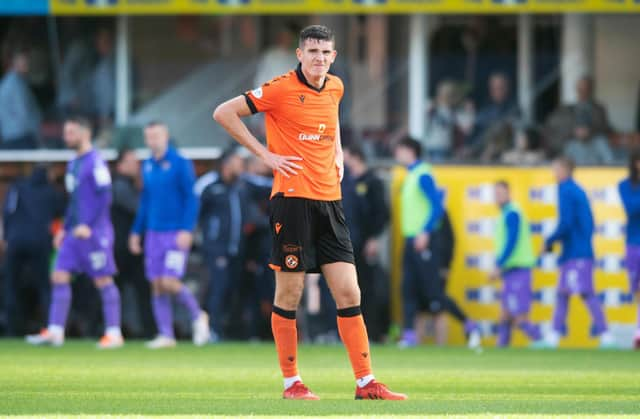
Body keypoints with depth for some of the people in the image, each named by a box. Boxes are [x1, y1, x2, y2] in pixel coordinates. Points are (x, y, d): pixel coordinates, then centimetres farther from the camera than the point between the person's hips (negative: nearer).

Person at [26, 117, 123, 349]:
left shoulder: (95, 162, -11)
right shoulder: (73, 164, 17)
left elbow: (104, 197, -17)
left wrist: (88, 226, -21)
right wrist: (65, 229, 20)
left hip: (95, 233, -9)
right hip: (75, 232, 9)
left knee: (103, 281, -3)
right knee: (59, 277, 1)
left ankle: (114, 333, 3)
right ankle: (55, 331, 0)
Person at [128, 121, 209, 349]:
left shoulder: (180, 164, -6)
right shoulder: (147, 166, 12)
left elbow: (191, 199, -9)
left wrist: (187, 230, -17)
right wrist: (136, 232, 20)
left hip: (176, 234, -6)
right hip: (154, 234, 6)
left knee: (169, 282, -14)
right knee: (157, 285, 1)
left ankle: (197, 316, 9)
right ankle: (165, 335, 5)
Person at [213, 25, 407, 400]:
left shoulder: (335, 87, 11)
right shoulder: (281, 90, -8)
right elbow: (224, 113, -7)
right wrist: (265, 154, -8)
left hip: (329, 201, 6)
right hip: (293, 198, -6)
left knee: (349, 293, 2)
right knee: (289, 295, 0)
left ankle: (366, 382, 4)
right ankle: (291, 382, 10)